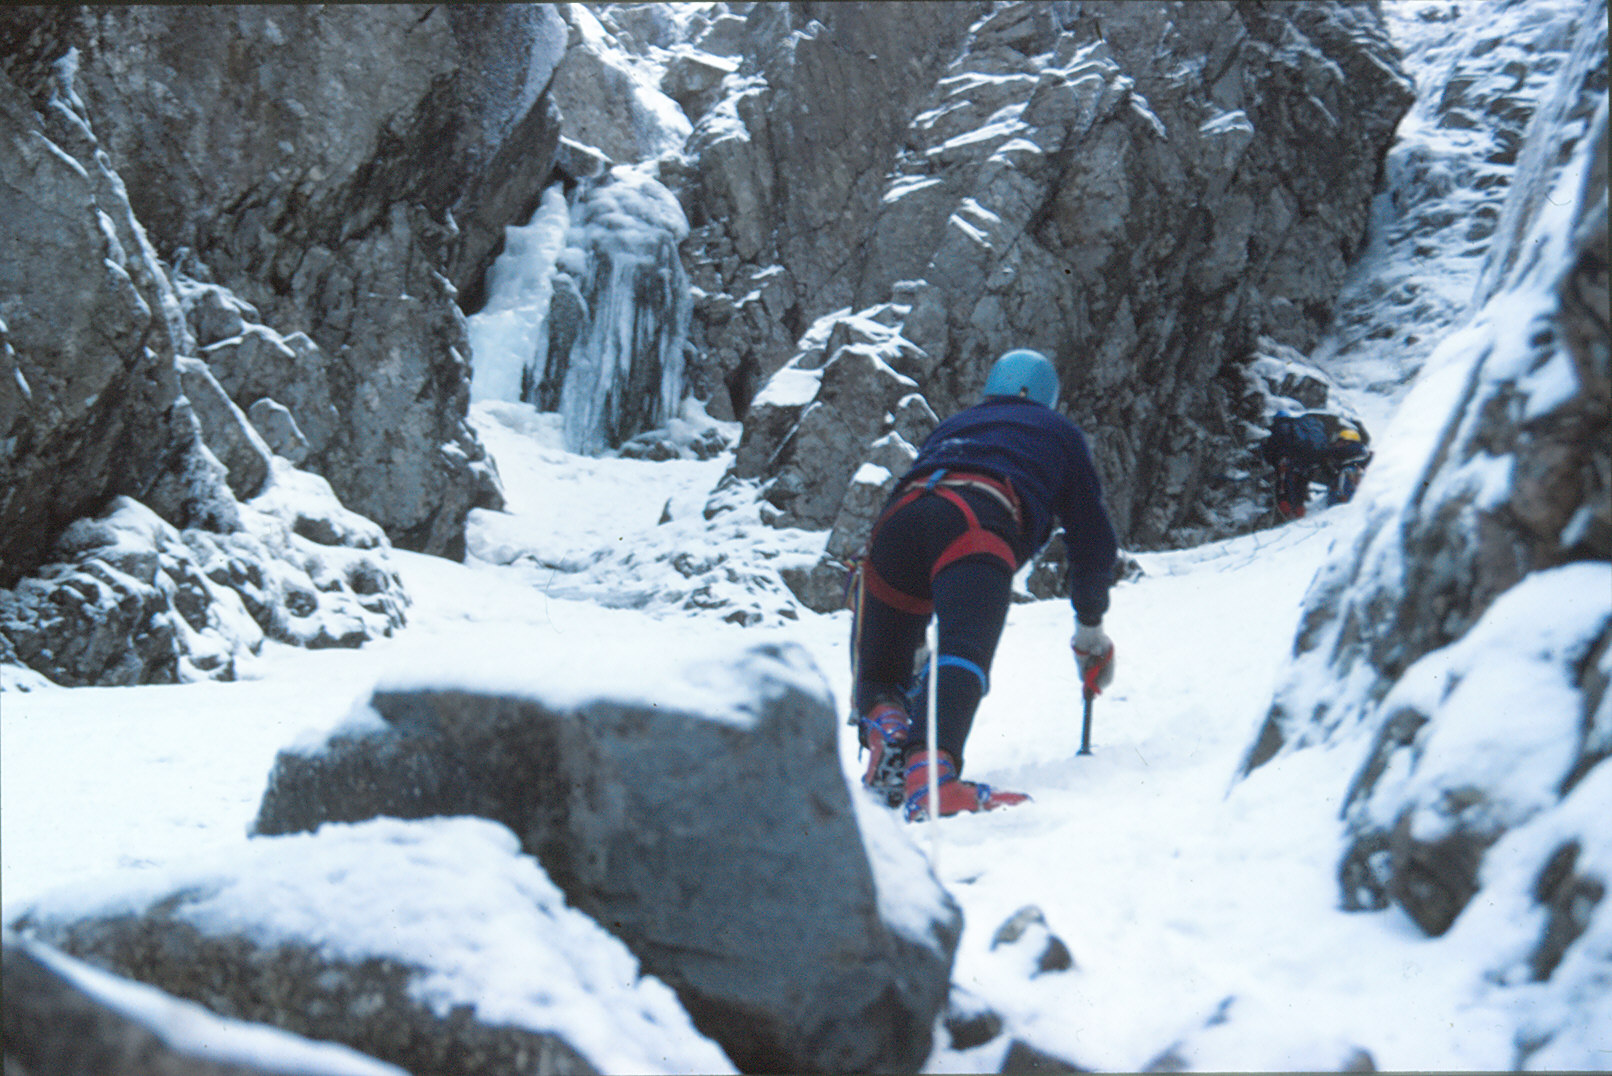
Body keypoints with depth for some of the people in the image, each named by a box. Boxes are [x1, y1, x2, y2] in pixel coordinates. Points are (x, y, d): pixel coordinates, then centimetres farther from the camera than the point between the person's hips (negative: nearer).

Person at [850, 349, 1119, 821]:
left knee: (878, 672, 15)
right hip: (978, 521, -4)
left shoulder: (951, 426, 45)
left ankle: (885, 728, -20)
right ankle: (930, 772, -53)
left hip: (900, 516, 4)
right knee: (965, 654, -24)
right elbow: (1094, 539, 35)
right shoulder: (1058, 432, 36)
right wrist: (1091, 629, 48)